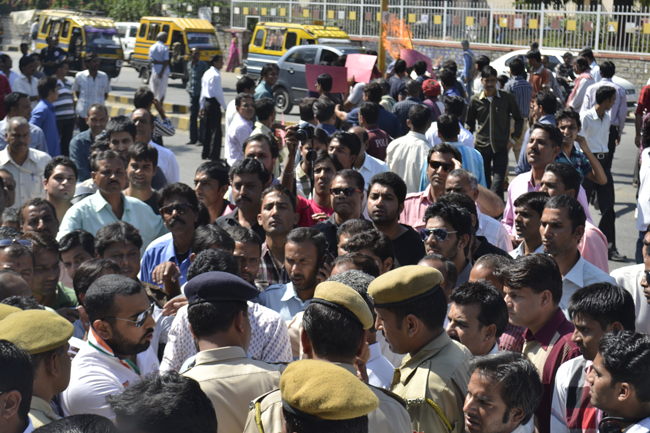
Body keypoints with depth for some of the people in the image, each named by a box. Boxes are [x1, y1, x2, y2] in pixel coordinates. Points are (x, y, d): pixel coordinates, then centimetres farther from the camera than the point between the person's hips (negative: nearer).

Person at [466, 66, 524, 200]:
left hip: (501, 148, -2)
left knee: (497, 184, -12)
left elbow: (519, 119, 12)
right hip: (481, 148, 2)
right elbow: (469, 122, 18)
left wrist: (513, 138, 3)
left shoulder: (507, 98, 1)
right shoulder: (475, 100, 4)